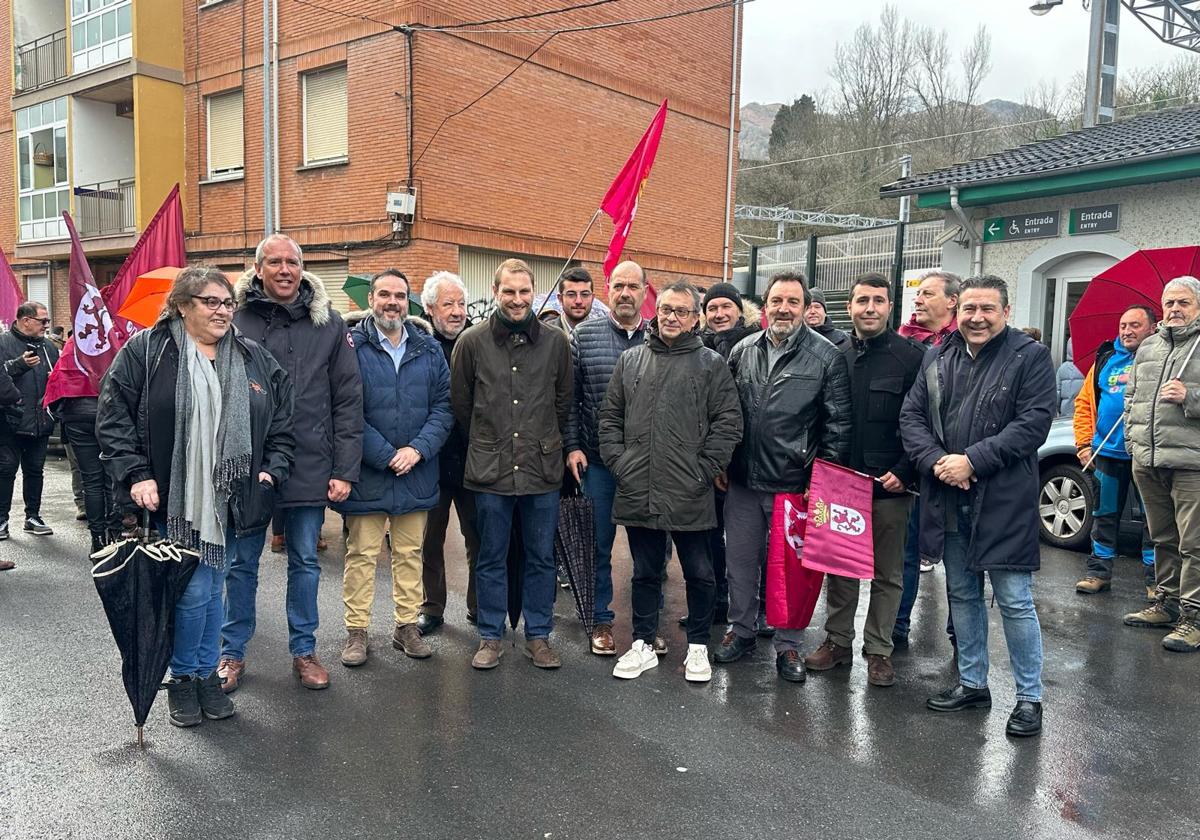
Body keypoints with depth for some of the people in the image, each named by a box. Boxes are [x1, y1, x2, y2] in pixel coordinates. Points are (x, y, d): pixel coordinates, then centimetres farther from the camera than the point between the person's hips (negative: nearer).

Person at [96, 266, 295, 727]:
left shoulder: (255, 359, 8)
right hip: (173, 499, -4)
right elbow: (113, 417, -4)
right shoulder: (144, 351, -3)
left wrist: (272, 470, 1)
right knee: (193, 591, -4)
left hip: (230, 499, 4)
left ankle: (207, 674, 30)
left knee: (212, 589, 14)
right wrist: (136, 475, -11)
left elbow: (282, 419, 12)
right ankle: (183, 678, 19)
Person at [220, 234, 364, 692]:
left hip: (310, 467, 1)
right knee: (242, 562, 12)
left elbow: (348, 402, 1)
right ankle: (233, 651, 28)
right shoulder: (236, 320, -2)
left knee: (305, 562, 13)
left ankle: (304, 650, 27)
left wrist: (344, 469, -4)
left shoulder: (328, 323, 1)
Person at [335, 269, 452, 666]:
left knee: (410, 552, 13)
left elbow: (443, 406, 3)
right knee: (362, 554, 6)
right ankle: (357, 632, 18)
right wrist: (386, 456, -14)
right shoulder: (352, 346, -5)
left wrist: (418, 449, -11)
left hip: (416, 472, 3)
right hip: (366, 473, -3)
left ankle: (407, 626, 25)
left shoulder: (428, 349, 6)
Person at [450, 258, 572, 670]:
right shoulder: (472, 341, -1)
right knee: (491, 559, 10)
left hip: (543, 468, 1)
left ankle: (538, 636, 24)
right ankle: (490, 637, 23)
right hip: (490, 469, -1)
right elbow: (459, 403, 7)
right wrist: (485, 442, 11)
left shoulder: (556, 342, 2)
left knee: (541, 558, 10)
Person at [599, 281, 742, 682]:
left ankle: (698, 647, 25)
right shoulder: (630, 360, 10)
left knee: (699, 573, 9)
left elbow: (728, 423, -3)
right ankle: (643, 644, 28)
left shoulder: (711, 364, 1)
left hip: (689, 495, -2)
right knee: (645, 572, 15)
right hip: (638, 493, 3)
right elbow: (610, 417, 13)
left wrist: (704, 470, -9)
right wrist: (617, 461, 2)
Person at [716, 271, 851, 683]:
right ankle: (740, 630, 32)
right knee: (740, 561, 14)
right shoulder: (742, 351, 6)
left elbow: (838, 426, -5)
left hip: (794, 484, -4)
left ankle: (788, 644, 23)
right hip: (742, 480, 4)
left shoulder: (827, 357, -5)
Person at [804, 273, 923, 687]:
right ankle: (838, 640, 25)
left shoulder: (910, 356, -4)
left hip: (890, 485, -3)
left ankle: (879, 649, 20)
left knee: (887, 572, 8)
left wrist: (904, 472, -13)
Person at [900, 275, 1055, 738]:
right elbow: (911, 416, 6)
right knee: (962, 594, 16)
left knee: (1014, 601, 0)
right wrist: (936, 461, -11)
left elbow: (1034, 423, -13)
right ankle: (972, 683, 30)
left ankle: (1029, 698, 14)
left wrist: (972, 460, -19)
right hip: (948, 499, 5)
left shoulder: (1031, 356, -5)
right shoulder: (937, 358, 10)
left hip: (1004, 502, -5)